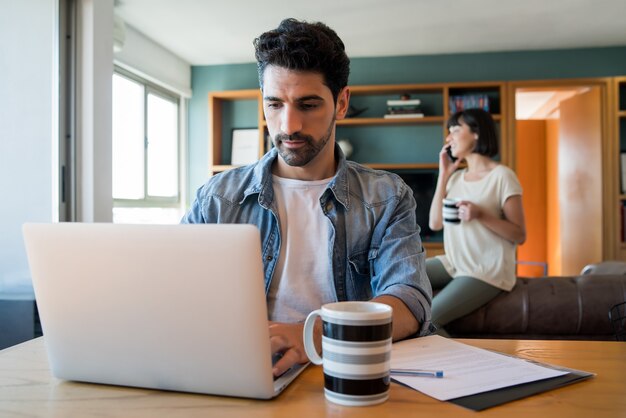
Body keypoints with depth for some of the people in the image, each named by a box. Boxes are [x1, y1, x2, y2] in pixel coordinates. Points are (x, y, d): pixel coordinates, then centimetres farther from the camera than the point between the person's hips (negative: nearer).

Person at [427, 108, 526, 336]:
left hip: (487, 272, -7)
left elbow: (520, 235, -10)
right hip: (453, 263, 7)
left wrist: (481, 215, -25)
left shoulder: (502, 176, -9)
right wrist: (443, 175, 1)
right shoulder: (456, 177, 11)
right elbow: (435, 223, 2)